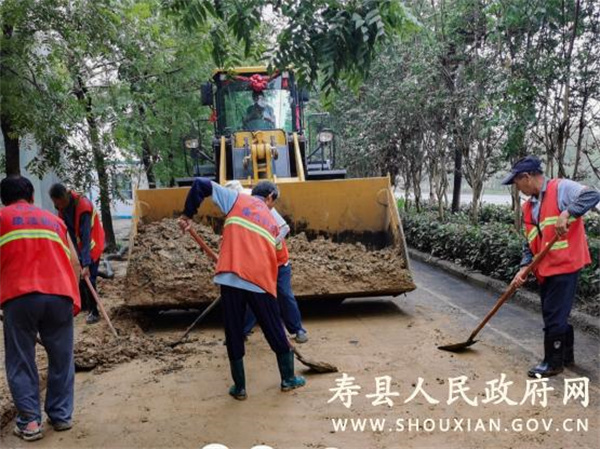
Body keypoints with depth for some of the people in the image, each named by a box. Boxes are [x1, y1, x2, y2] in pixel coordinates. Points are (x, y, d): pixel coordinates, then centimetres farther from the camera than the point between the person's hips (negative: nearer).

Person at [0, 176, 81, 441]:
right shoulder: (53, 220, 23)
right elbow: (74, 263, 18)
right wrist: (74, 298, 22)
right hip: (60, 295, 2)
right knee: (61, 359, 15)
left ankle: (29, 421, 9)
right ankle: (61, 415, 20)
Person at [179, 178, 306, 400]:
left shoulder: (236, 199, 13)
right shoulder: (272, 221, 20)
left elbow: (201, 184, 6)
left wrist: (188, 215, 13)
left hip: (231, 278, -1)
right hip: (261, 281, 2)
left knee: (234, 335, 12)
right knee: (275, 332, 17)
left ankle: (239, 388, 20)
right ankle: (288, 380, 30)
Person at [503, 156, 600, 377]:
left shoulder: (561, 188, -9)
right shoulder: (528, 207, 13)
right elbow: (530, 242, 13)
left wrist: (567, 213, -36)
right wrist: (524, 268, 1)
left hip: (565, 265, -8)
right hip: (545, 269, 8)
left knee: (554, 317, -3)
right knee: (555, 315, 16)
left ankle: (553, 362, 11)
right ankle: (566, 356, 31)